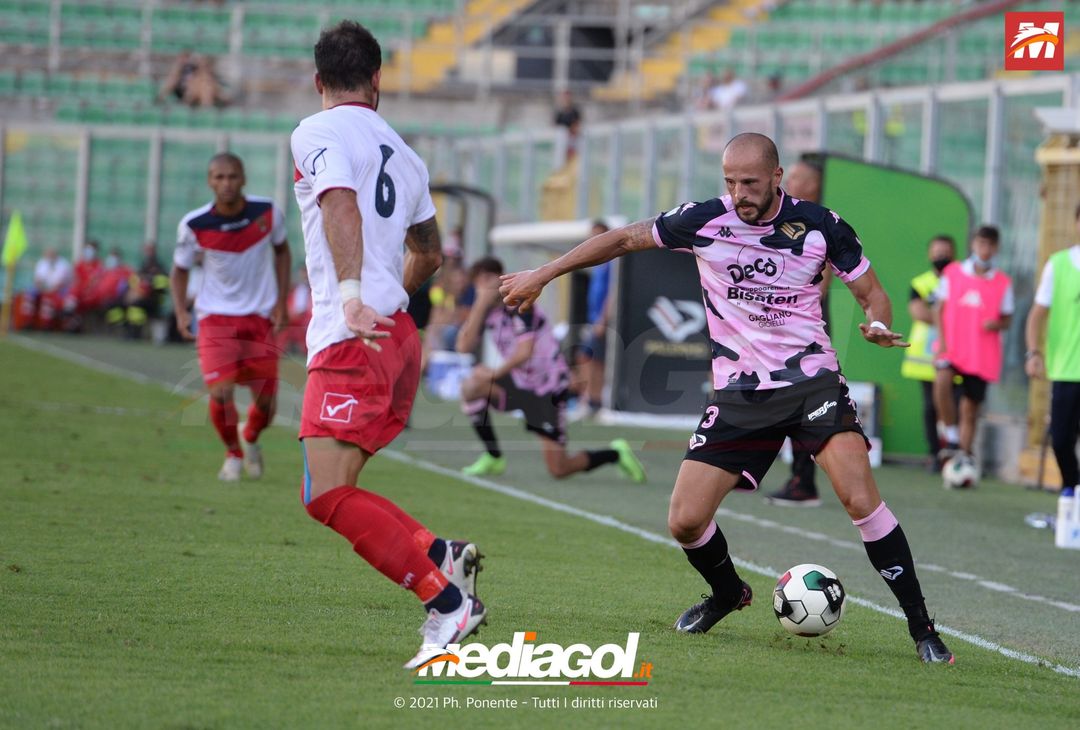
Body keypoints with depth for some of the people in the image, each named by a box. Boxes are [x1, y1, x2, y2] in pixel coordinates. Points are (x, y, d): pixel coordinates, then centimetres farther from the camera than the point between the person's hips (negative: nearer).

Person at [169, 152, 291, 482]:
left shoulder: (268, 213, -10)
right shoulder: (193, 225, -14)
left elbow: (281, 251, 9)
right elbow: (180, 269, 1)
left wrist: (281, 302, 2)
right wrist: (181, 313, -14)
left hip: (261, 318, 2)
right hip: (216, 316, -2)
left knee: (266, 401, 2)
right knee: (220, 393, -17)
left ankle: (250, 440, 38)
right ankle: (233, 454, 12)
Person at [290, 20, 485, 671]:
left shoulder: (317, 133, -2)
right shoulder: (401, 151, 21)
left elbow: (341, 207, -22)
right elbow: (429, 255, 33)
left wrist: (351, 296, -32)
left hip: (353, 340, -9)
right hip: (397, 333, 9)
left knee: (328, 497, -15)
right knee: (334, 493, 14)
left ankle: (447, 601, -20)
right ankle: (444, 555, 2)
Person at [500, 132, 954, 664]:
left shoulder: (819, 226, -7)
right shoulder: (704, 221, -5)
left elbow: (870, 290, 5)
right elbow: (623, 240, 8)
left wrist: (878, 324, -18)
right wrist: (540, 276, 10)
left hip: (811, 380, -2)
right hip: (738, 395, 2)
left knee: (860, 498, -22)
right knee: (685, 521, -5)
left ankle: (920, 626, -11)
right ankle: (728, 594, 29)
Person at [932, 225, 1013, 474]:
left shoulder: (1003, 283, 5)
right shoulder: (952, 273, 5)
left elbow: (1006, 319, 9)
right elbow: (939, 309, 7)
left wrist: (996, 324, -14)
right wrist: (942, 340, -6)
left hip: (983, 355, 1)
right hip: (951, 347, -1)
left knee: (970, 407, 3)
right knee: (942, 380, -30)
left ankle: (965, 458, 14)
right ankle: (952, 438, -19)